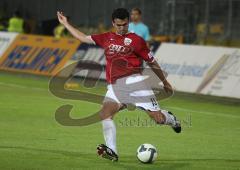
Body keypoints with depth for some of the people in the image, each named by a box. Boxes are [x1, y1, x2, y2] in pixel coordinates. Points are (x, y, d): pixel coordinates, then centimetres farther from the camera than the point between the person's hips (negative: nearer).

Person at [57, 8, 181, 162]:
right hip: (115, 86, 3)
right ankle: (111, 151, -28)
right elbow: (84, 38, 27)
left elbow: (152, 62, 12)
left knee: (158, 118, -7)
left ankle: (170, 119, 30)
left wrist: (165, 82, 18)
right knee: (105, 113, -23)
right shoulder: (106, 38, 17)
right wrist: (66, 23, 29)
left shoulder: (136, 40, 7)